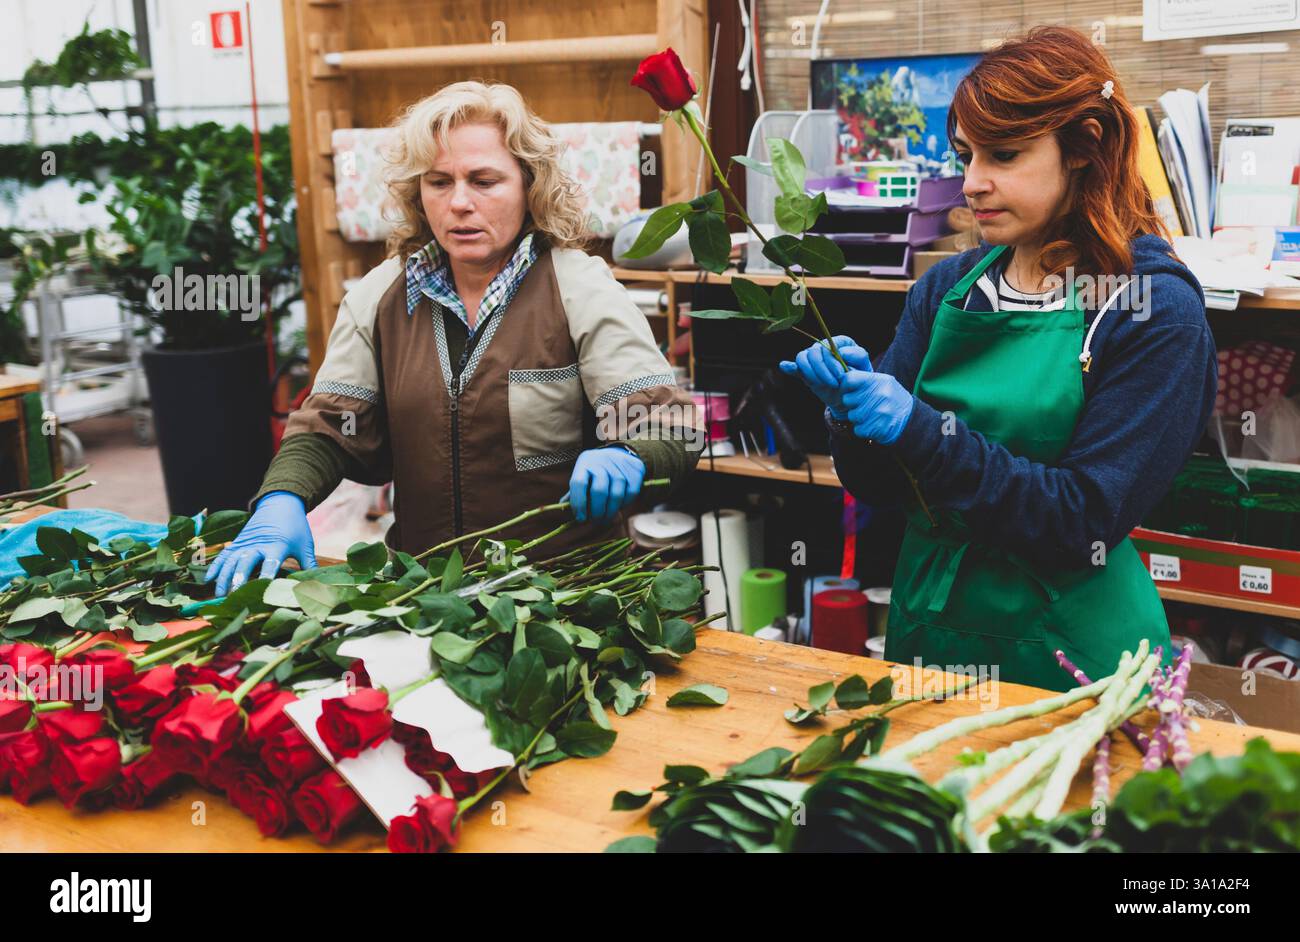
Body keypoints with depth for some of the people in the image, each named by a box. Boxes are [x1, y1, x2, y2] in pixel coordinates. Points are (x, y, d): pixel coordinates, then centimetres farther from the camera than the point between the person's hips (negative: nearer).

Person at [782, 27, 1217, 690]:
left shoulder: (1157, 311, -13)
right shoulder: (946, 287, 0)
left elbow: (1087, 523, -18)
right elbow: (876, 486, 2)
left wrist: (926, 435, -26)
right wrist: (852, 411, -19)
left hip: (1069, 657, -5)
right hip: (928, 632, 5)